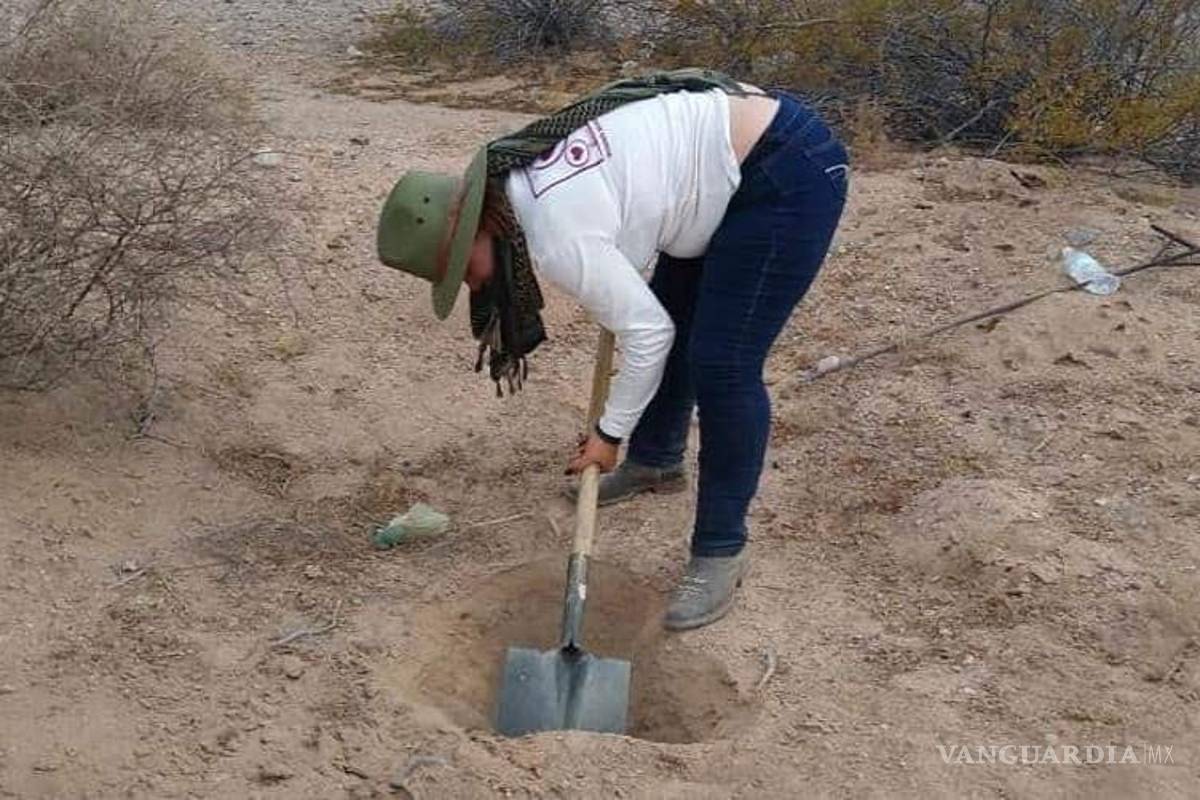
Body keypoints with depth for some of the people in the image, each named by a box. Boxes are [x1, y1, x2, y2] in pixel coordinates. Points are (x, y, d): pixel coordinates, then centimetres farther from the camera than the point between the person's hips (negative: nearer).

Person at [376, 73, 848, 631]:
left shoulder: (557, 239, -24)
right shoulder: (523, 176, 2)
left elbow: (646, 333, -16)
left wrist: (609, 433, -5)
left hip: (790, 175, -10)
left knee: (722, 366, -10)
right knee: (672, 318, 21)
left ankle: (721, 553, 3)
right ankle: (655, 462, 42)